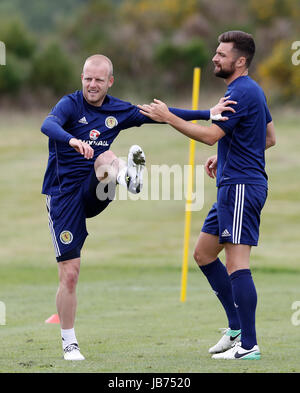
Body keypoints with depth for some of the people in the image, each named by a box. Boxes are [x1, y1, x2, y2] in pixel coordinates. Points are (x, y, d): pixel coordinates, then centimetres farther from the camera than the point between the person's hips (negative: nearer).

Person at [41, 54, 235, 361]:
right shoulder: (71, 104, -8)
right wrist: (72, 141, -50)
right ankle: (69, 343, 6)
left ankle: (129, 177, -64)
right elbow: (48, 125, -30)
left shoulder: (119, 111, 7)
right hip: (64, 195, -3)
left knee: (107, 157, -27)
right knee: (69, 273, -6)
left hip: (93, 194, 3)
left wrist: (208, 114, 6)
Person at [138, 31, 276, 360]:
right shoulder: (251, 91, 17)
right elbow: (269, 138, 24)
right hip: (233, 187, 11)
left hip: (241, 187, -11)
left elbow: (210, 135, -19)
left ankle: (248, 345, -12)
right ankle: (237, 327, 18)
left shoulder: (241, 92, -15)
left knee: (237, 263, -12)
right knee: (203, 254, 15)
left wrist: (168, 117, -14)